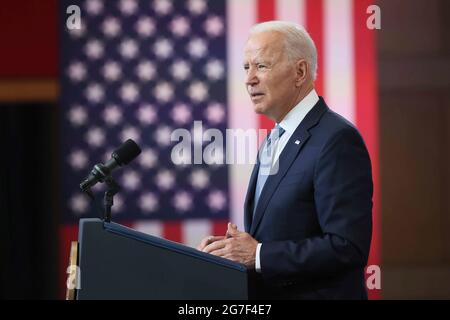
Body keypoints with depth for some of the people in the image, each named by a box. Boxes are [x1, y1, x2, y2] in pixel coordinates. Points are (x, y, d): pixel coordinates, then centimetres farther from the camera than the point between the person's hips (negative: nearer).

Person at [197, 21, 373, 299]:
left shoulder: (337, 140, -16)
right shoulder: (276, 140, 12)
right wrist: (233, 247, -2)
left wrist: (257, 254, -20)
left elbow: (347, 247, -23)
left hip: (317, 293, -8)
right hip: (265, 295, 8)